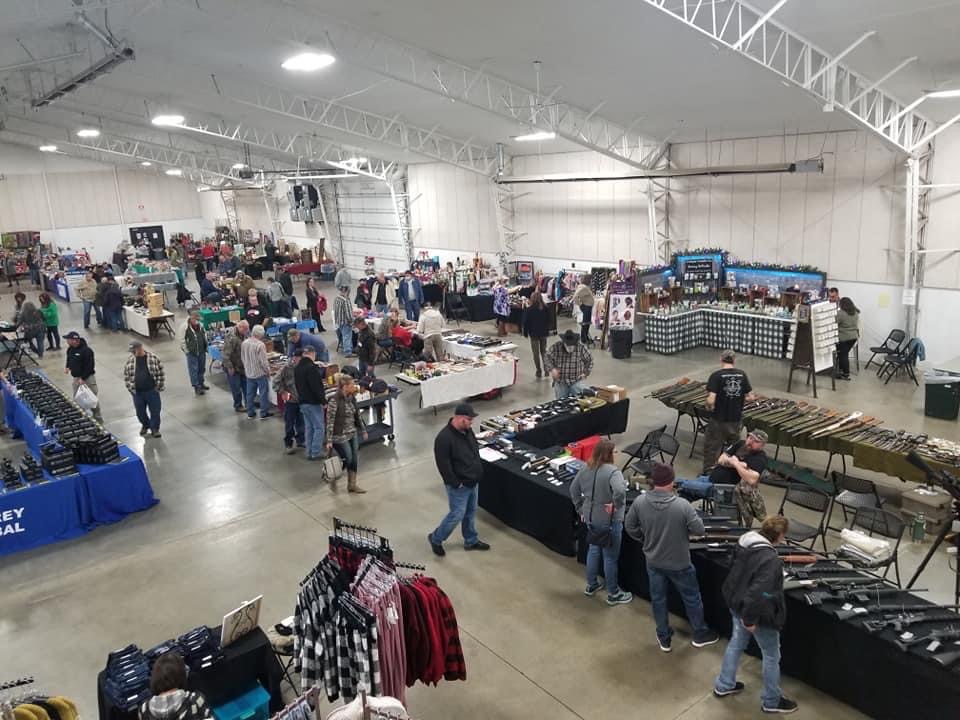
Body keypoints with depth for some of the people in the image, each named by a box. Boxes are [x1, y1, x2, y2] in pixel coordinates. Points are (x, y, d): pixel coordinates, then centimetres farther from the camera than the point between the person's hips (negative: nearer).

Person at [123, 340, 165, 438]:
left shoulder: (153, 358, -9)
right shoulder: (130, 360, -1)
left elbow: (160, 373, -4)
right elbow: (126, 376, 8)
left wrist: (158, 387, -6)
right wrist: (131, 388, 2)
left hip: (152, 391, -3)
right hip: (137, 392, 3)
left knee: (155, 411, 5)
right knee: (140, 412, 15)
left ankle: (155, 428, 23)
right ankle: (145, 425, 41)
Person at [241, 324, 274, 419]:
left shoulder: (244, 343, -2)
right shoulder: (260, 345, -23)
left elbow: (242, 358, 8)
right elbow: (263, 361, -20)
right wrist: (268, 371, -5)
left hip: (249, 373, 6)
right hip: (260, 373, -6)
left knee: (250, 393, 16)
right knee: (263, 393, 7)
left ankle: (250, 412, 24)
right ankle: (264, 413, 12)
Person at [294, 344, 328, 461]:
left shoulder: (297, 368, 10)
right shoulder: (311, 367, -19)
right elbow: (316, 387, -23)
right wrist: (324, 401, -15)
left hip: (303, 402, 9)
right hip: (314, 402, -9)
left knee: (308, 427, 14)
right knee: (319, 427, -1)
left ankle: (309, 452, 18)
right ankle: (316, 453, 0)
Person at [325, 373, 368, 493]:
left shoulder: (352, 398, 2)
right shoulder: (334, 400, -20)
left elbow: (357, 415, 14)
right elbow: (330, 421, -18)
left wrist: (363, 430, 18)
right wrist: (329, 440, -18)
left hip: (353, 434, 7)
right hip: (340, 436, -7)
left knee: (354, 459, 9)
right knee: (347, 460, -2)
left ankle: (352, 484, 24)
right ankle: (333, 479, 24)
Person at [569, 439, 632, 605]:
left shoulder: (585, 469, -2)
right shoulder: (612, 471, -25)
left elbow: (573, 490, 8)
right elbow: (620, 491, -43)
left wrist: (580, 509, 16)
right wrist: (615, 505, -25)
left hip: (590, 518, 7)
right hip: (609, 521, -7)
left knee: (594, 549, 25)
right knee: (610, 557, 9)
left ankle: (591, 585, 39)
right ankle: (613, 594, 25)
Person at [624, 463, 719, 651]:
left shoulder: (640, 502, -17)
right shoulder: (682, 505, -26)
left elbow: (629, 526, -5)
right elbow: (699, 530, -17)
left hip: (653, 561, 3)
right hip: (679, 563, -2)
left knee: (658, 599, 20)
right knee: (691, 597, 21)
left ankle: (664, 638, 36)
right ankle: (700, 634, 40)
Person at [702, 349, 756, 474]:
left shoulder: (716, 375, -16)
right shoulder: (742, 375, -2)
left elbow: (711, 400, -24)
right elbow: (750, 397, -1)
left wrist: (709, 407, -3)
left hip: (719, 420, -4)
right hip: (736, 419, 4)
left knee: (711, 448, 11)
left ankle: (708, 473, 18)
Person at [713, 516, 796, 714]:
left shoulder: (745, 540, -8)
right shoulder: (771, 560, -33)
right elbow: (758, 593, -35)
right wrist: (750, 619, -22)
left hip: (736, 604, 8)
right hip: (760, 614, -8)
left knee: (736, 642, 26)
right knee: (771, 655, 15)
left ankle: (724, 685, 42)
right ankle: (771, 701, 33)